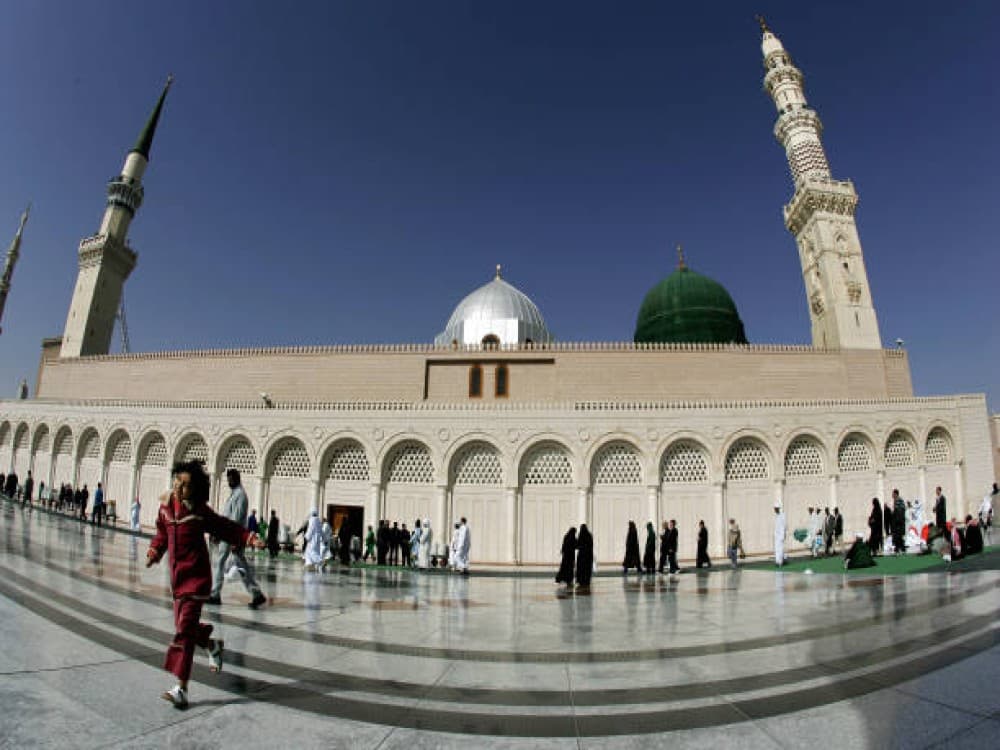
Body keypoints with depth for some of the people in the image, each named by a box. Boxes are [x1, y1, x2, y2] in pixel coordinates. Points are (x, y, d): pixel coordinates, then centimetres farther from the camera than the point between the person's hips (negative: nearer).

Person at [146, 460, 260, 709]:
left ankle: (181, 689, -3)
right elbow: (162, 533, 15)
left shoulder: (200, 511, -13)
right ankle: (213, 645, 46)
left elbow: (227, 528, -8)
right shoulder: (166, 504, 2)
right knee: (184, 626, 18)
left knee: (185, 628, -10)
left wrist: (249, 538, -20)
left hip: (195, 576, -6)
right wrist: (154, 552, -1)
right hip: (176, 574, 6)